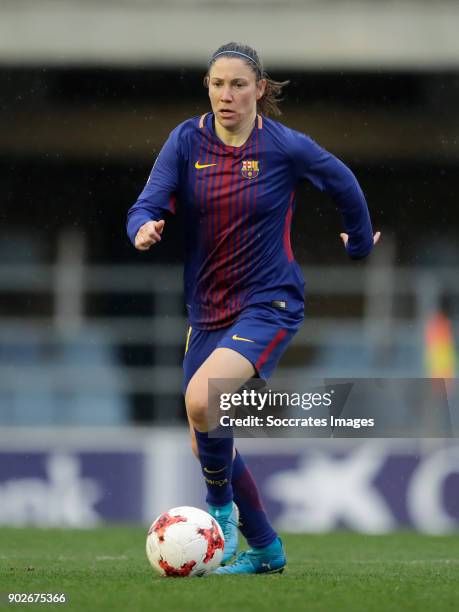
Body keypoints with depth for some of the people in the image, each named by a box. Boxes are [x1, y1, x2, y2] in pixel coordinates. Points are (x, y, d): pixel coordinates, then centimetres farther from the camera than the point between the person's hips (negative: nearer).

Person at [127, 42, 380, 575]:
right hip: (207, 309, 5)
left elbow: (342, 183, 8)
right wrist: (144, 227, -34)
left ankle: (220, 504, -3)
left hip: (270, 304, -5)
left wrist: (360, 245, 20)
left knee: (201, 400, -29)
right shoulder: (187, 141, -3)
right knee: (205, 446, 9)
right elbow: (149, 204, -11)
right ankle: (265, 550, 26)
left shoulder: (285, 146, -10)